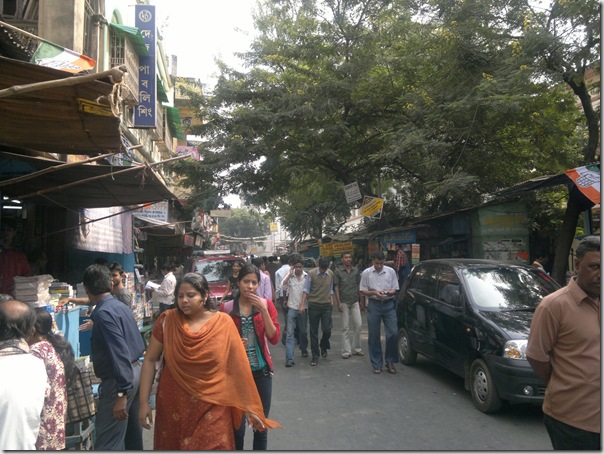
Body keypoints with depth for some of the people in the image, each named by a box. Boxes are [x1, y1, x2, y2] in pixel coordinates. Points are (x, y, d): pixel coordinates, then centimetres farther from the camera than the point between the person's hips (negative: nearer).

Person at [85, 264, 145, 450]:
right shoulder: (121, 306, 8)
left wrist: (121, 393, -26)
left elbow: (119, 353, -25)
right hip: (135, 370, 9)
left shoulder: (103, 313, -18)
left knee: (108, 443, -2)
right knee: (132, 434, 20)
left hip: (119, 379, -9)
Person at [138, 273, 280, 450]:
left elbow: (237, 366, -5)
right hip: (173, 405, 2)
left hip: (211, 407, -1)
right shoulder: (167, 320, -5)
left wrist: (248, 405, -2)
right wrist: (144, 402, -3)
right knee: (172, 446, 18)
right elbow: (150, 360, 1)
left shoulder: (223, 323, -9)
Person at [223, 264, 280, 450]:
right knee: (237, 425, 2)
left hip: (262, 370, 2)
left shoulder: (266, 304, -2)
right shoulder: (227, 308, -6)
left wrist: (263, 310, -18)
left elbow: (274, 338, -11)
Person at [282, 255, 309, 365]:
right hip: (292, 307, -1)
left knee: (303, 331, 17)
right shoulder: (290, 276, -2)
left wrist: (303, 305, 2)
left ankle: (304, 349, 42)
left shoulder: (307, 277, -3)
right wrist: (290, 274, -18)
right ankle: (289, 358, -5)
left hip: (303, 308, 1)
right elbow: (283, 285, -17)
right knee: (290, 333, -5)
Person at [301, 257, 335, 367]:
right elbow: (306, 290, -6)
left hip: (326, 306, 2)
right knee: (314, 332, 4)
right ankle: (315, 356, 15)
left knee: (327, 330, -4)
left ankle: (323, 346, 28)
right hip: (314, 305, -2)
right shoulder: (311, 274, -9)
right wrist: (302, 305, -11)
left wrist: (332, 303, 11)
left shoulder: (331, 274, 3)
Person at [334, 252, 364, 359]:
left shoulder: (356, 270, 8)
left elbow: (359, 285, 12)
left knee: (358, 324, 2)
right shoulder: (338, 271, -2)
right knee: (345, 327, 2)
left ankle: (356, 348, 16)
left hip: (355, 302, 3)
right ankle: (346, 351, 9)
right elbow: (336, 287, -4)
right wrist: (338, 303, -10)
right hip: (344, 302, -3)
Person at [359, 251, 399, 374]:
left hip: (389, 304, 1)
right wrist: (374, 292, -13)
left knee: (393, 334, -4)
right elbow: (363, 290, 4)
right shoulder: (366, 273, 2)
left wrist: (388, 292, -15)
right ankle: (377, 364, 16)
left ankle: (390, 361, 15)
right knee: (374, 336, 4)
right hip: (374, 305, 0)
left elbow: (395, 289, 7)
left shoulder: (391, 271, 4)